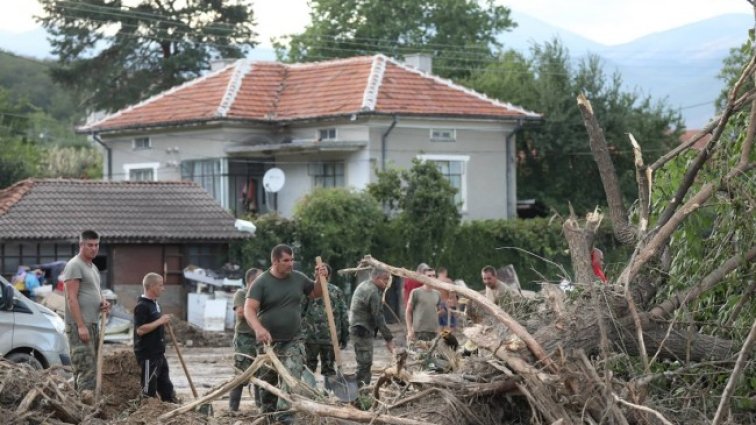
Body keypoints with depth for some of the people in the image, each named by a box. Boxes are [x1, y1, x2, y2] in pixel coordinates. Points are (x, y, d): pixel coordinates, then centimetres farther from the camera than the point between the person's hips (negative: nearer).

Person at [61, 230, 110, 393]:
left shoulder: (93, 267, 18)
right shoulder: (74, 266, -10)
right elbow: (71, 298, -17)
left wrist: (103, 302, 7)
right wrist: (81, 326, -22)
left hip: (93, 324, 10)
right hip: (79, 325, -10)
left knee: (88, 368, 11)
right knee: (87, 369, -15)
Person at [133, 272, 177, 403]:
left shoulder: (154, 304, 15)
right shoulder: (141, 306, -16)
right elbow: (140, 330, -24)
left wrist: (164, 321, 11)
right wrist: (160, 321, -21)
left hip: (158, 353, 10)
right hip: (147, 354, -10)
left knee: (166, 386, 15)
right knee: (148, 390, -2)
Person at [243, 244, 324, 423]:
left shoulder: (298, 278, 4)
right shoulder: (261, 282, -10)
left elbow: (315, 293, 21)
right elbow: (249, 309, -19)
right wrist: (258, 328, -37)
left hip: (293, 341, 2)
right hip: (269, 341, -2)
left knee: (292, 378, -16)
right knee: (268, 381, 11)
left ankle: (285, 414, -19)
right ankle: (268, 413, 29)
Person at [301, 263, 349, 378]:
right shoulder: (337, 291, 3)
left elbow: (300, 312, -3)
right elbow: (344, 316, 3)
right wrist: (344, 337, 10)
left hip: (311, 337, -2)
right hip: (331, 338, 2)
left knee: (309, 365, 8)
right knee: (328, 368, 8)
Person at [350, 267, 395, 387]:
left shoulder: (363, 286, 14)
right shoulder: (373, 292, -18)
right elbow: (378, 317, -19)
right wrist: (389, 338, -16)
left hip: (356, 327, 11)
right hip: (363, 331, -11)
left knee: (365, 363, 15)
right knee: (365, 363, -10)